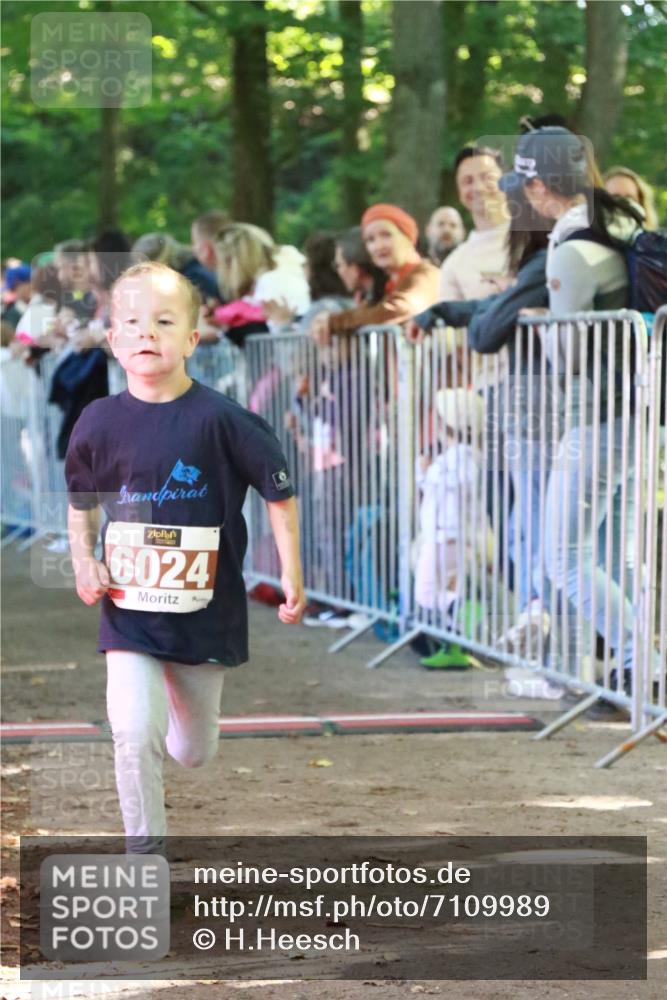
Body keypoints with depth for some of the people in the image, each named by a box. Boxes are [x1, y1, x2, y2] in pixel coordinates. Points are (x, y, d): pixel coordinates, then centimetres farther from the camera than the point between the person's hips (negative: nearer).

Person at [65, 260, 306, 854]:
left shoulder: (220, 420, -15)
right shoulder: (100, 423, -6)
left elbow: (279, 491, -5)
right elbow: (81, 502, 12)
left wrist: (292, 577, -5)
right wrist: (84, 563, -3)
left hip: (205, 612, 0)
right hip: (129, 612, 0)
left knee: (194, 753, 14)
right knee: (135, 735, -17)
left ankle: (181, 698, 50)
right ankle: (145, 850, 1)